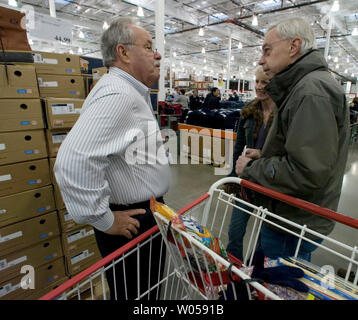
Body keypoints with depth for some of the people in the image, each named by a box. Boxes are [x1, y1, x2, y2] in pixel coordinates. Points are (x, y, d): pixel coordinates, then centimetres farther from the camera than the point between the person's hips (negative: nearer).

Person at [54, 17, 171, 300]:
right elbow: (74, 161, -35)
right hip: (131, 223, -9)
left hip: (146, 213, 9)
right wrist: (105, 220, -24)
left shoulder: (133, 93, 11)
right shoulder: (117, 95, -25)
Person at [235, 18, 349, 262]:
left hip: (294, 226, -10)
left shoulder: (313, 90, -21)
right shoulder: (301, 87, 13)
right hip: (289, 217, 10)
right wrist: (264, 157, 7)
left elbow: (306, 172, -29)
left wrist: (251, 168, -15)